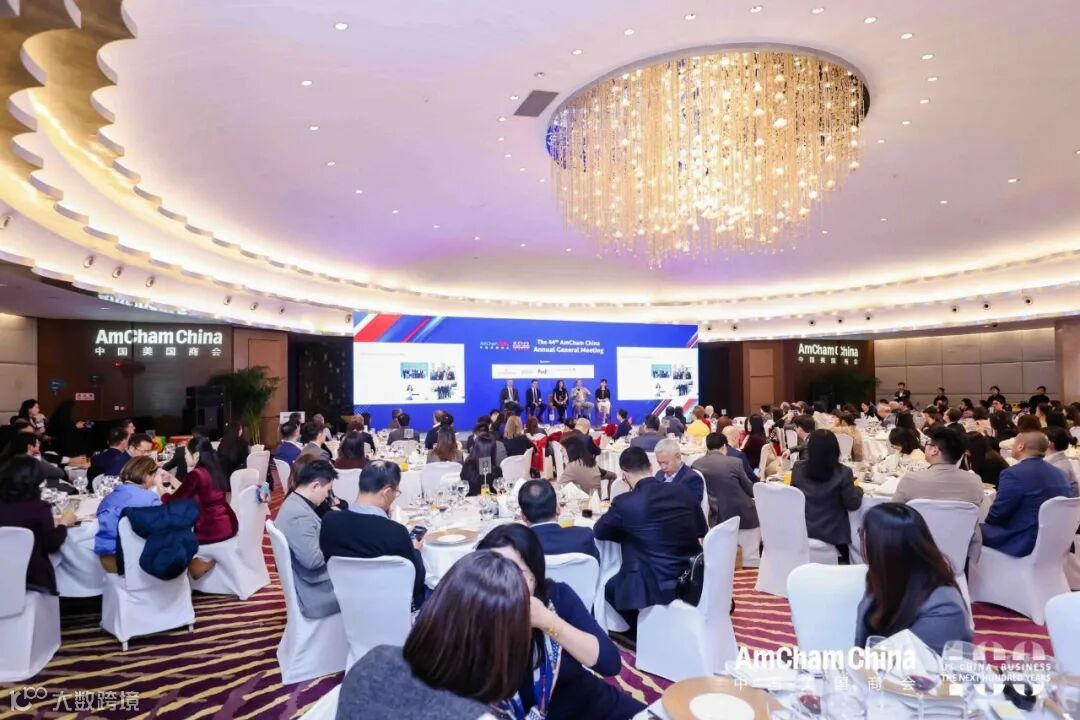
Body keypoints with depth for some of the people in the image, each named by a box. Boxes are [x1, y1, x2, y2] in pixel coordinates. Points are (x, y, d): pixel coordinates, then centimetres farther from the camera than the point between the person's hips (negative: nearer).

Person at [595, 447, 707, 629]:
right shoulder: (683, 490, 0)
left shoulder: (625, 502, -12)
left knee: (610, 587, 20)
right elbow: (702, 530, 16)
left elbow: (598, 531, 4)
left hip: (659, 586, -6)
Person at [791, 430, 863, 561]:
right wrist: (858, 489, 11)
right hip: (832, 533, -2)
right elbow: (852, 504, -9)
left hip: (803, 530, 3)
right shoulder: (843, 472, -18)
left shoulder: (798, 468, -9)